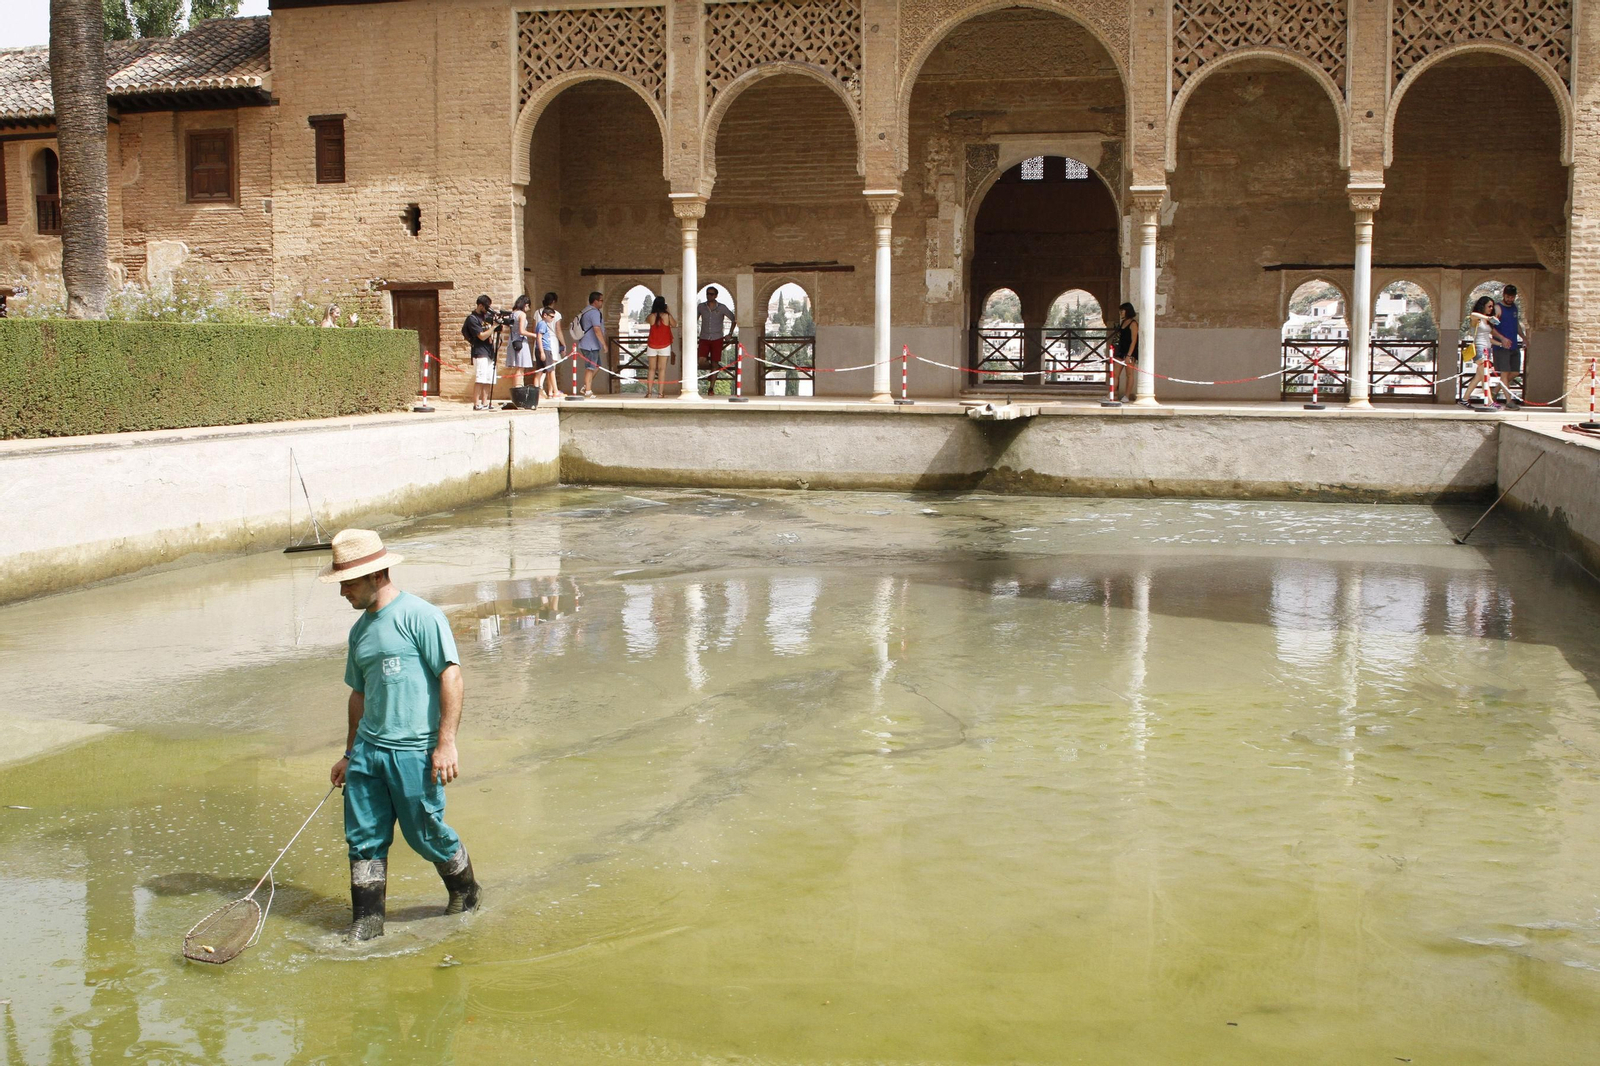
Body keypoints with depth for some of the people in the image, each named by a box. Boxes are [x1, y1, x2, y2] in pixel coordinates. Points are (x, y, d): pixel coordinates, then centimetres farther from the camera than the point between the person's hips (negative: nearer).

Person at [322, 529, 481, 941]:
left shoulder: (420, 616, -10)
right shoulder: (360, 630, 14)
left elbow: (451, 676, -14)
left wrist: (446, 742, -19)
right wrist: (350, 754, 26)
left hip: (415, 751, -7)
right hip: (368, 749, 7)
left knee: (426, 836, 2)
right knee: (363, 837, 5)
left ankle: (466, 892, 27)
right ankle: (367, 924, 14)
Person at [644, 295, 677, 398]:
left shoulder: (651, 316, -5)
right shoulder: (667, 316, -10)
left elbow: (646, 319, 18)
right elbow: (674, 325, 6)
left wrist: (653, 312, 22)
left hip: (652, 345, 2)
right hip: (664, 345, -2)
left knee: (652, 369, 8)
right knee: (662, 369, 0)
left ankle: (649, 392, 5)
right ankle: (661, 393, -4)